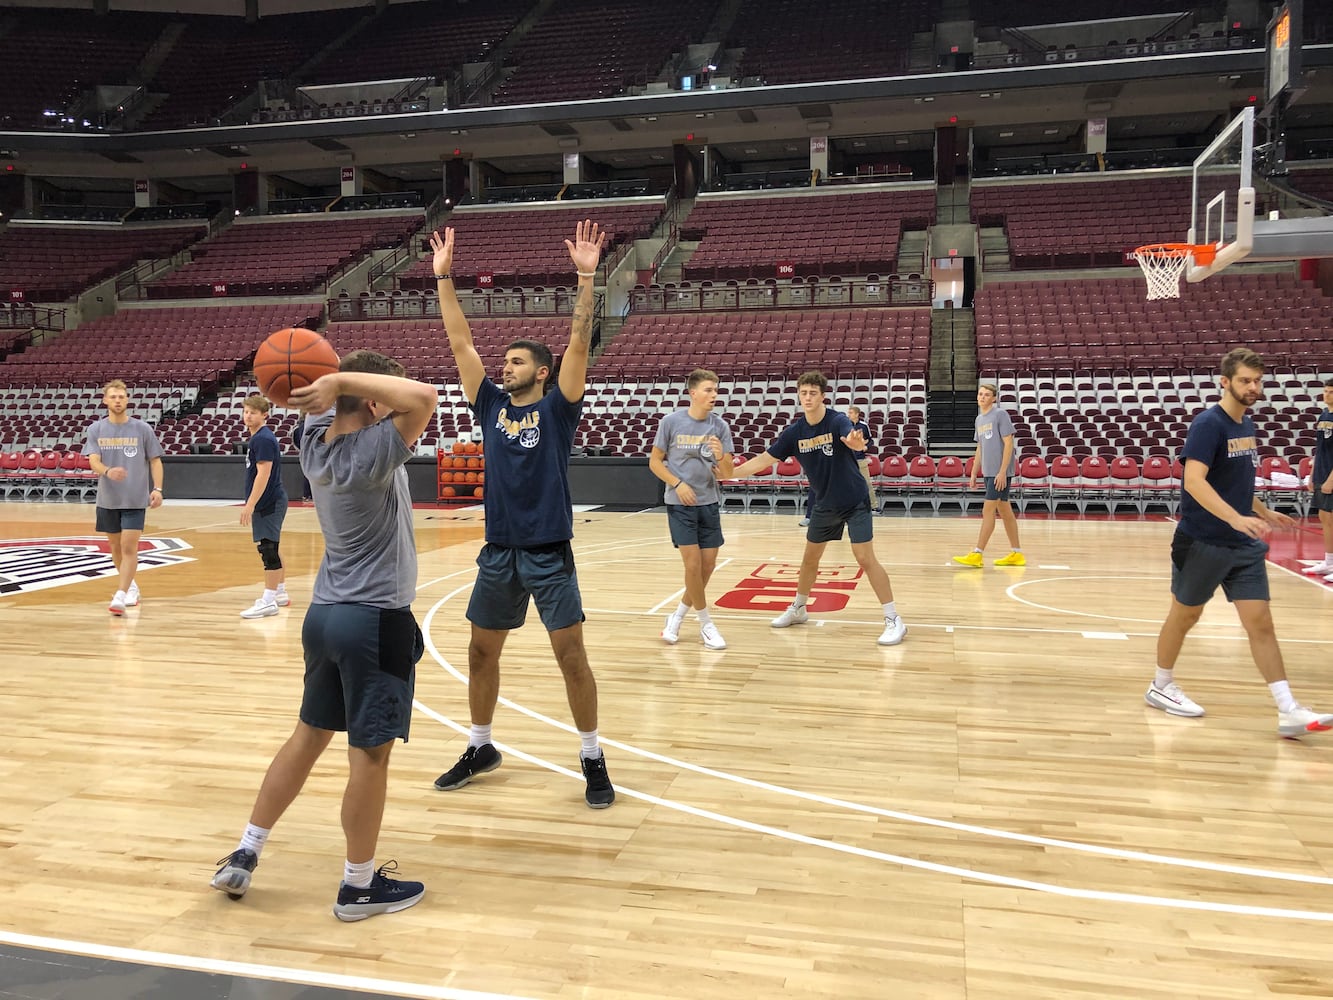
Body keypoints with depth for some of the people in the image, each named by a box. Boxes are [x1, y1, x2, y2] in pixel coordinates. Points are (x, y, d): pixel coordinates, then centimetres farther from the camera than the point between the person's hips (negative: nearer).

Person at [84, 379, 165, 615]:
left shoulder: (142, 429, -2)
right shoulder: (96, 429, 2)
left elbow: (155, 461, 2)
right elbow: (93, 461, -7)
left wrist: (157, 489, -11)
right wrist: (108, 471, -30)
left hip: (135, 499, -3)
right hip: (107, 499, 3)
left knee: (129, 547, -11)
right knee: (115, 546, 14)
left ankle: (120, 595, -12)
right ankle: (131, 586, 33)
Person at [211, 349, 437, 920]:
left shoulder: (317, 443, 3)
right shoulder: (371, 455, -20)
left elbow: (322, 401, 21)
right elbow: (423, 397, -33)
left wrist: (334, 383, -3)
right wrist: (342, 379, -26)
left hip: (325, 613, 8)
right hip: (376, 621, -8)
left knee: (309, 734, 20)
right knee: (369, 754, 3)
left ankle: (244, 855, 28)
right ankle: (359, 886, 15)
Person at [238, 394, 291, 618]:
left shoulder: (264, 439, -16)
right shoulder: (258, 438, 15)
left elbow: (263, 474, -22)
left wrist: (250, 505, -23)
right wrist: (252, 504, 23)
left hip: (269, 502, -10)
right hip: (267, 503, 10)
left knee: (268, 549, -8)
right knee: (270, 549, 17)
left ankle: (269, 601, -6)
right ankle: (280, 593, 28)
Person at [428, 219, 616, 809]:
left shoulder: (558, 408, -2)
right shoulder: (491, 406, 8)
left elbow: (579, 345, -13)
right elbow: (460, 343, 6)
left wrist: (586, 278, -21)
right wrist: (443, 278, 2)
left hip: (550, 555, -5)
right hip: (498, 554, 5)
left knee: (571, 657, -1)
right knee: (481, 653, 13)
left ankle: (592, 758, 13)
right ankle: (480, 748, 32)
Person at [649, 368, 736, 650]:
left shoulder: (720, 426, -1)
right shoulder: (671, 421, -8)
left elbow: (727, 473, -1)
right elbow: (655, 461, 0)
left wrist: (721, 456, -22)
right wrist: (678, 484, -13)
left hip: (709, 503, 4)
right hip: (680, 503, -4)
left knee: (708, 565, 5)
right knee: (693, 563, -9)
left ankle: (678, 615, 26)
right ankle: (706, 624, 9)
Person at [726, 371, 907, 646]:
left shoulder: (837, 421, -20)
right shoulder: (795, 432, -6)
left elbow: (853, 441, -42)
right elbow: (764, 460, -2)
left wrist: (856, 442, -67)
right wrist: (726, 473, -7)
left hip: (855, 502, -5)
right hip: (824, 505, 5)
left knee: (865, 558, -11)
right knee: (810, 558, 14)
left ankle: (894, 620, -3)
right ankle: (799, 608, 35)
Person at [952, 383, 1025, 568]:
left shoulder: (1001, 415, -8)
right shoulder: (979, 419, 15)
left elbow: (1008, 444, -12)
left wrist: (1002, 471, -18)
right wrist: (973, 474, 16)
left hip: (1000, 472, -8)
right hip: (988, 472, 8)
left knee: (988, 511, -9)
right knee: (1004, 511, 11)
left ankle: (977, 555, -7)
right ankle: (1017, 554, 18)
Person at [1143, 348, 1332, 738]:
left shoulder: (1247, 425, 11)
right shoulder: (1208, 424, -14)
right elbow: (1194, 481, -27)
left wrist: (1263, 513, 22)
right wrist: (1236, 518, -36)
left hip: (1244, 545, 7)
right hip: (1202, 542, -7)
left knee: (1260, 622, 2)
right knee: (1185, 615, 8)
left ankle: (1288, 711, 2)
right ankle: (1161, 686, 26)